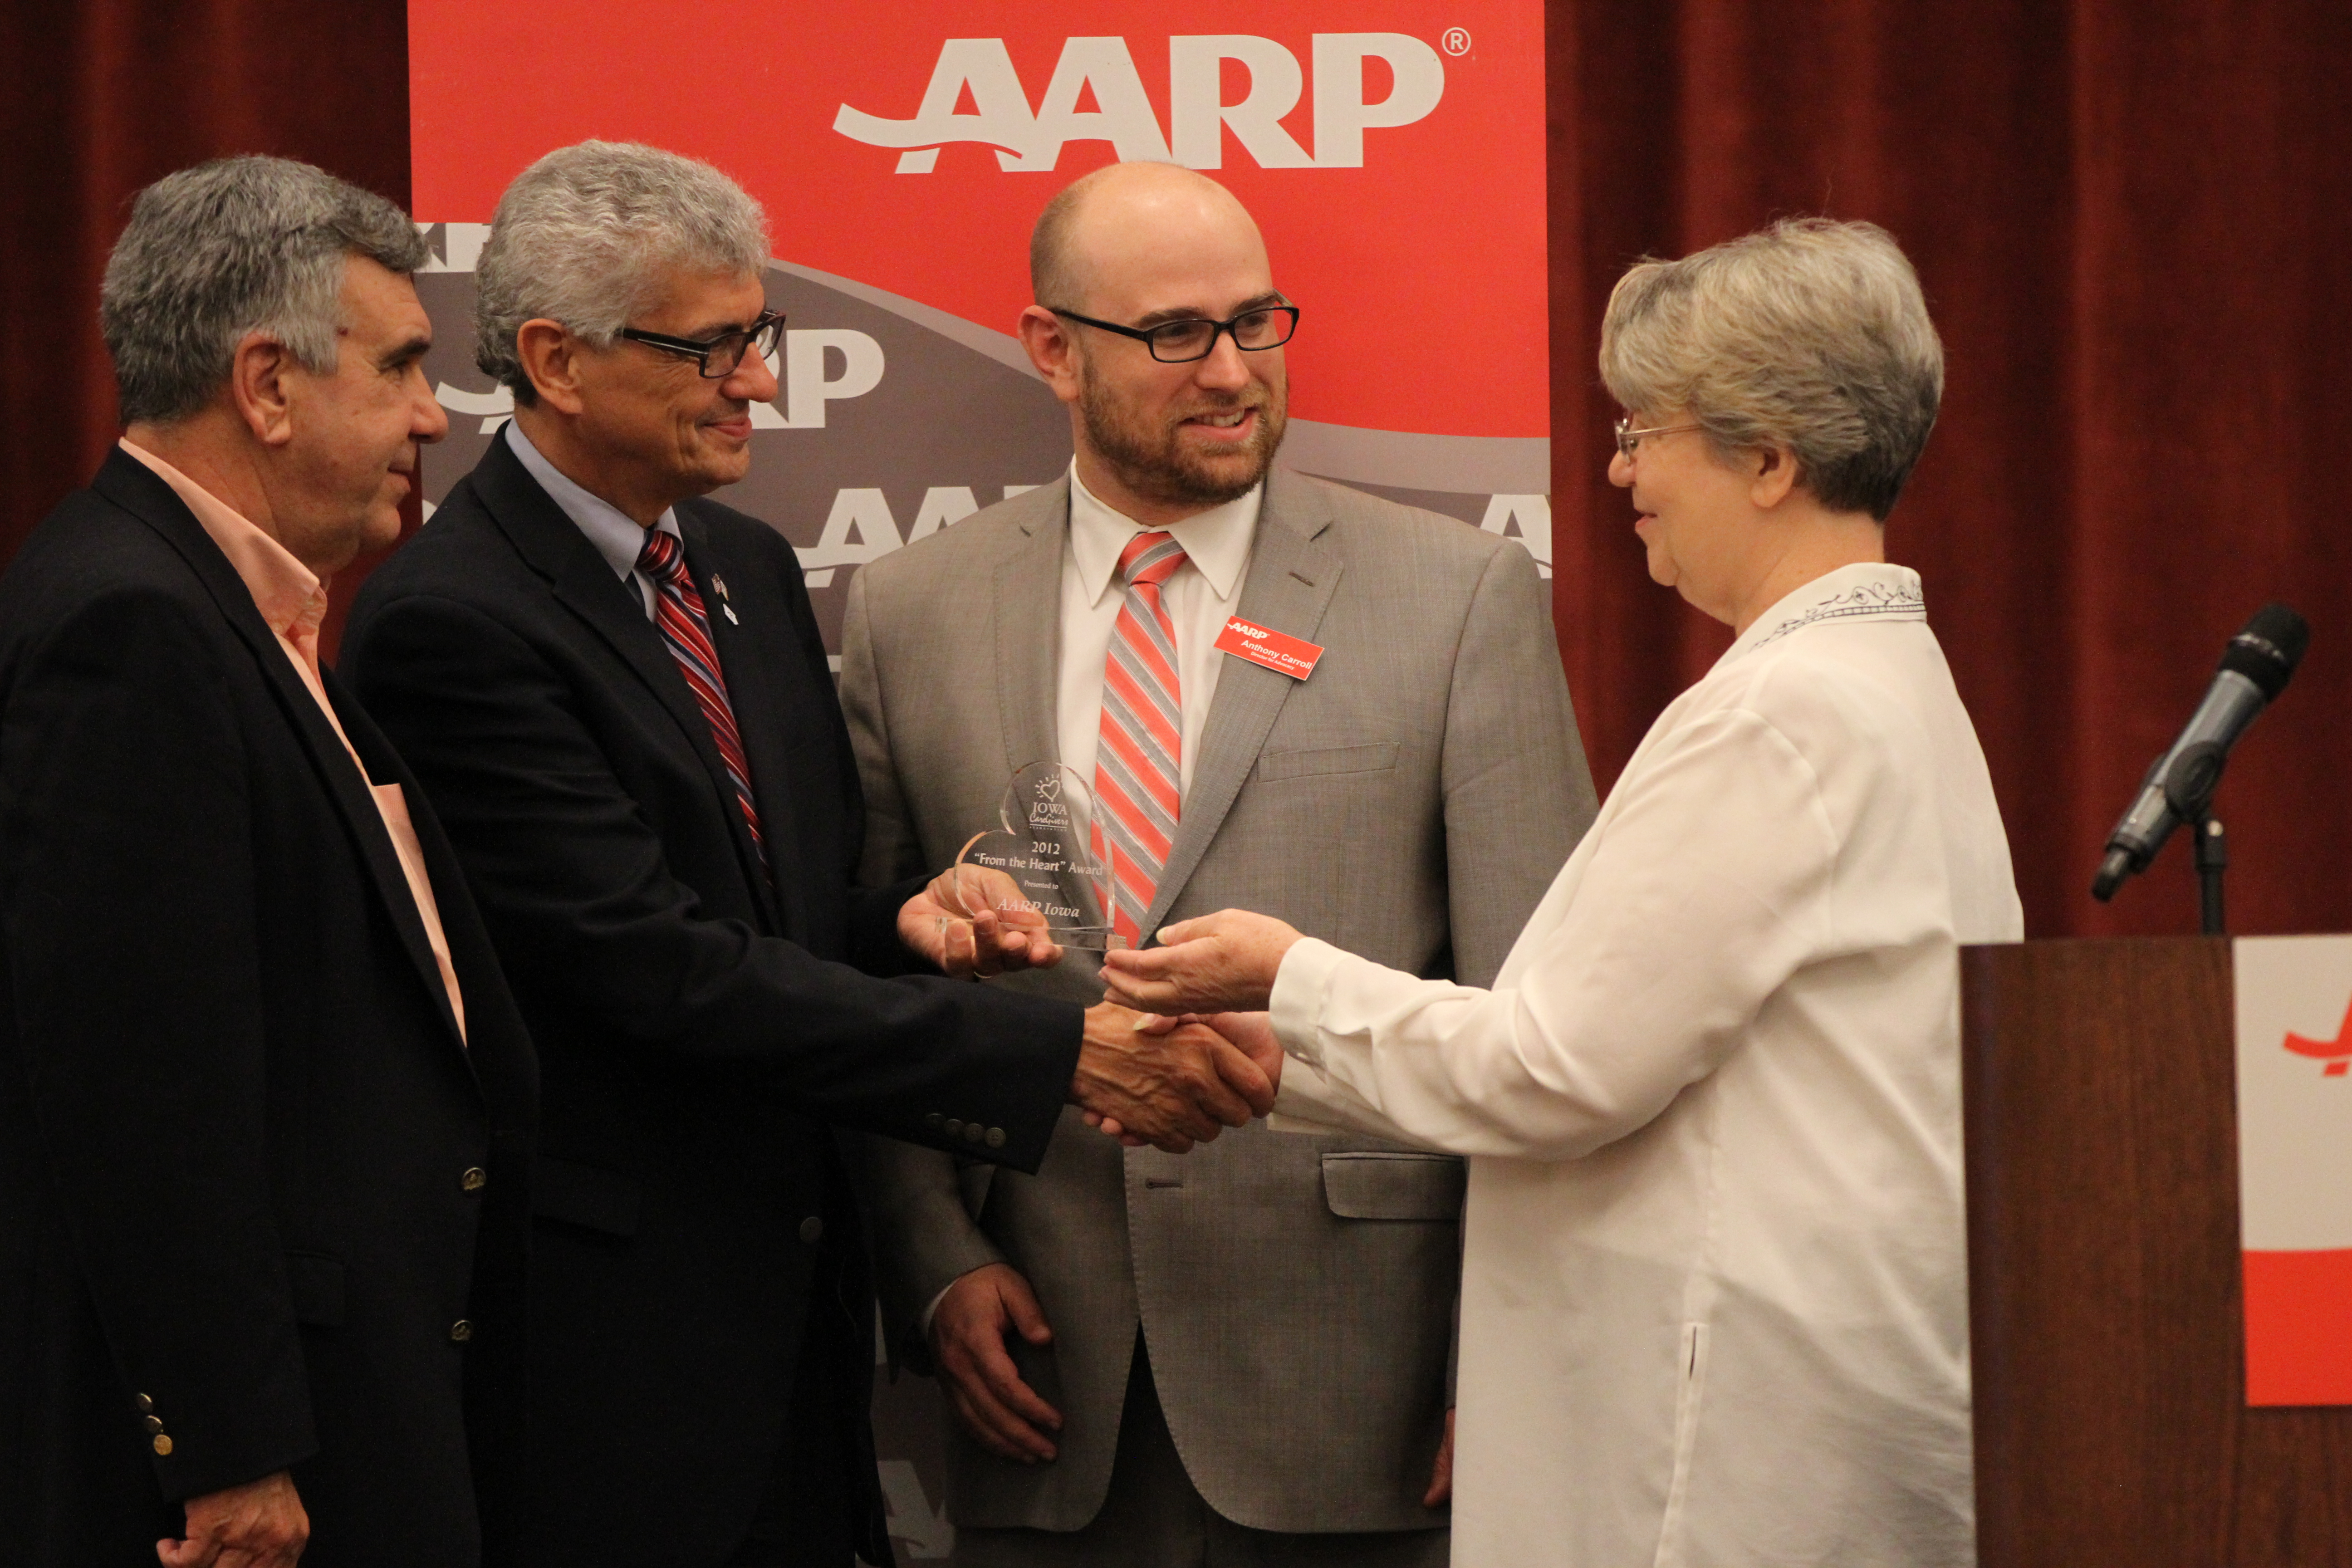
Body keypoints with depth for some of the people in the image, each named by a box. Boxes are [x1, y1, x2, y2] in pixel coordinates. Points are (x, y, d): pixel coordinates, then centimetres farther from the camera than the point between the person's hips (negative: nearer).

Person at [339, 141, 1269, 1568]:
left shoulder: (753, 568, 11)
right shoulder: (451, 621, -16)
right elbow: (668, 969, -21)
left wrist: (904, 921, -6)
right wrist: (1064, 1057, -23)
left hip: (794, 1290, 8)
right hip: (609, 1328, -8)